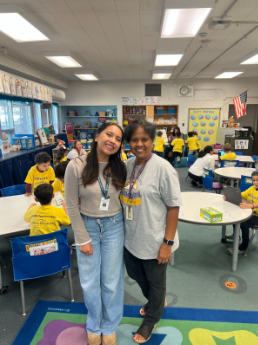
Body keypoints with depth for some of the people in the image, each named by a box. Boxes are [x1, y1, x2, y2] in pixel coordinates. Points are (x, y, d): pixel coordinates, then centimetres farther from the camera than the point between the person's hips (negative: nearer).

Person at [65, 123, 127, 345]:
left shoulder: (120, 168, -7)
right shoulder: (76, 166, -16)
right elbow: (72, 206, -9)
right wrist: (83, 239, -7)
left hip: (114, 227, 2)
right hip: (87, 226, -1)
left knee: (112, 282, 14)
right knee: (90, 283, 15)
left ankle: (110, 327, 42)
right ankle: (94, 326, 44)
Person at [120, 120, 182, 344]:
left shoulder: (163, 168, -19)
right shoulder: (127, 165, 0)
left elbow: (173, 207, -16)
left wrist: (168, 243, -16)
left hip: (154, 241, -6)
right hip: (131, 238, 7)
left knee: (155, 282, 17)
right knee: (135, 274, 27)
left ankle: (151, 319, 47)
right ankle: (157, 301, 58)